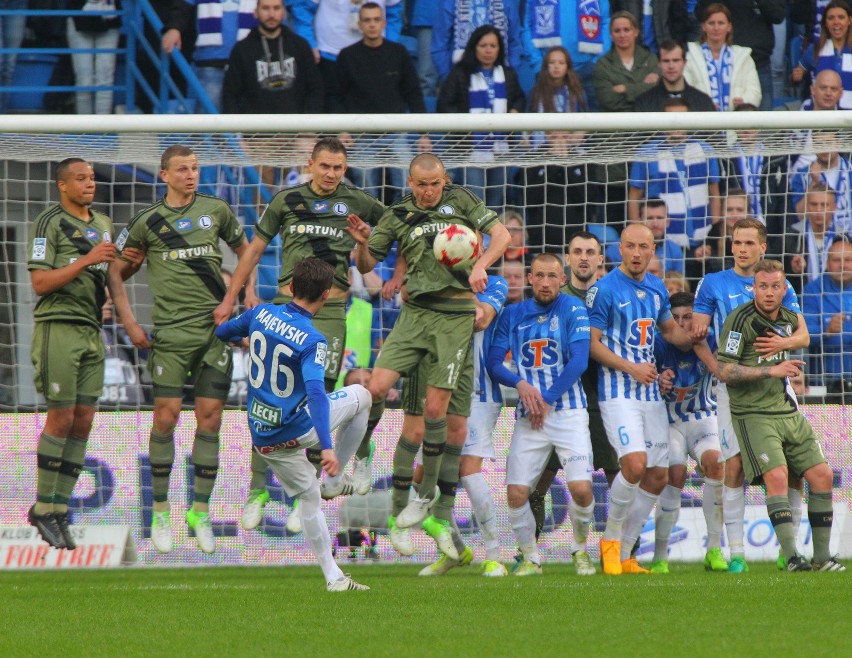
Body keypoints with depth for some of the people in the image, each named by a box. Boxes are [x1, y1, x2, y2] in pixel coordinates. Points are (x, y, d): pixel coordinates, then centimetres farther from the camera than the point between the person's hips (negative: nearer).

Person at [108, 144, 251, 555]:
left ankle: (200, 513, 6)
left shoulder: (216, 210, 8)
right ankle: (160, 513, 1)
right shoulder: (148, 222, 3)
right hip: (170, 332, -2)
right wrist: (129, 323, 3)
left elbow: (244, 249, 24)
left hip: (216, 327, 2)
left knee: (210, 418, -1)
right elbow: (116, 273, 11)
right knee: (166, 416, -8)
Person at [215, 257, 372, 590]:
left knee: (309, 497, 21)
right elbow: (315, 392, -32)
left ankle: (333, 577, 20)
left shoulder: (261, 314, -3)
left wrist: (243, 340, 41)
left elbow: (222, 332, 16)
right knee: (361, 396, 15)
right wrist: (326, 447, -39)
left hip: (262, 438, 6)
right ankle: (336, 476, 19)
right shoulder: (312, 341, -20)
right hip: (297, 431, -6)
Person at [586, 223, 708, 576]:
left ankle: (623, 554, 14)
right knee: (635, 464, -23)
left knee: (657, 477, 4)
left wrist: (694, 339, 6)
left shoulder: (657, 288, 12)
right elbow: (591, 343, -8)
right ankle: (611, 536, -2)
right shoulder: (604, 290, -8)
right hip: (618, 391, -7)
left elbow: (669, 329, 27)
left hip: (651, 393, 7)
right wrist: (631, 368, -16)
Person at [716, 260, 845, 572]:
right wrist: (770, 371, -21)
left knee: (822, 475, 0)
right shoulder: (740, 320, -13)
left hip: (788, 412, 7)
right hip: (753, 414, -7)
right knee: (776, 476, -24)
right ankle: (792, 557, -27)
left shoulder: (789, 318, 8)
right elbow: (724, 371, -17)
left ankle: (821, 557, 7)